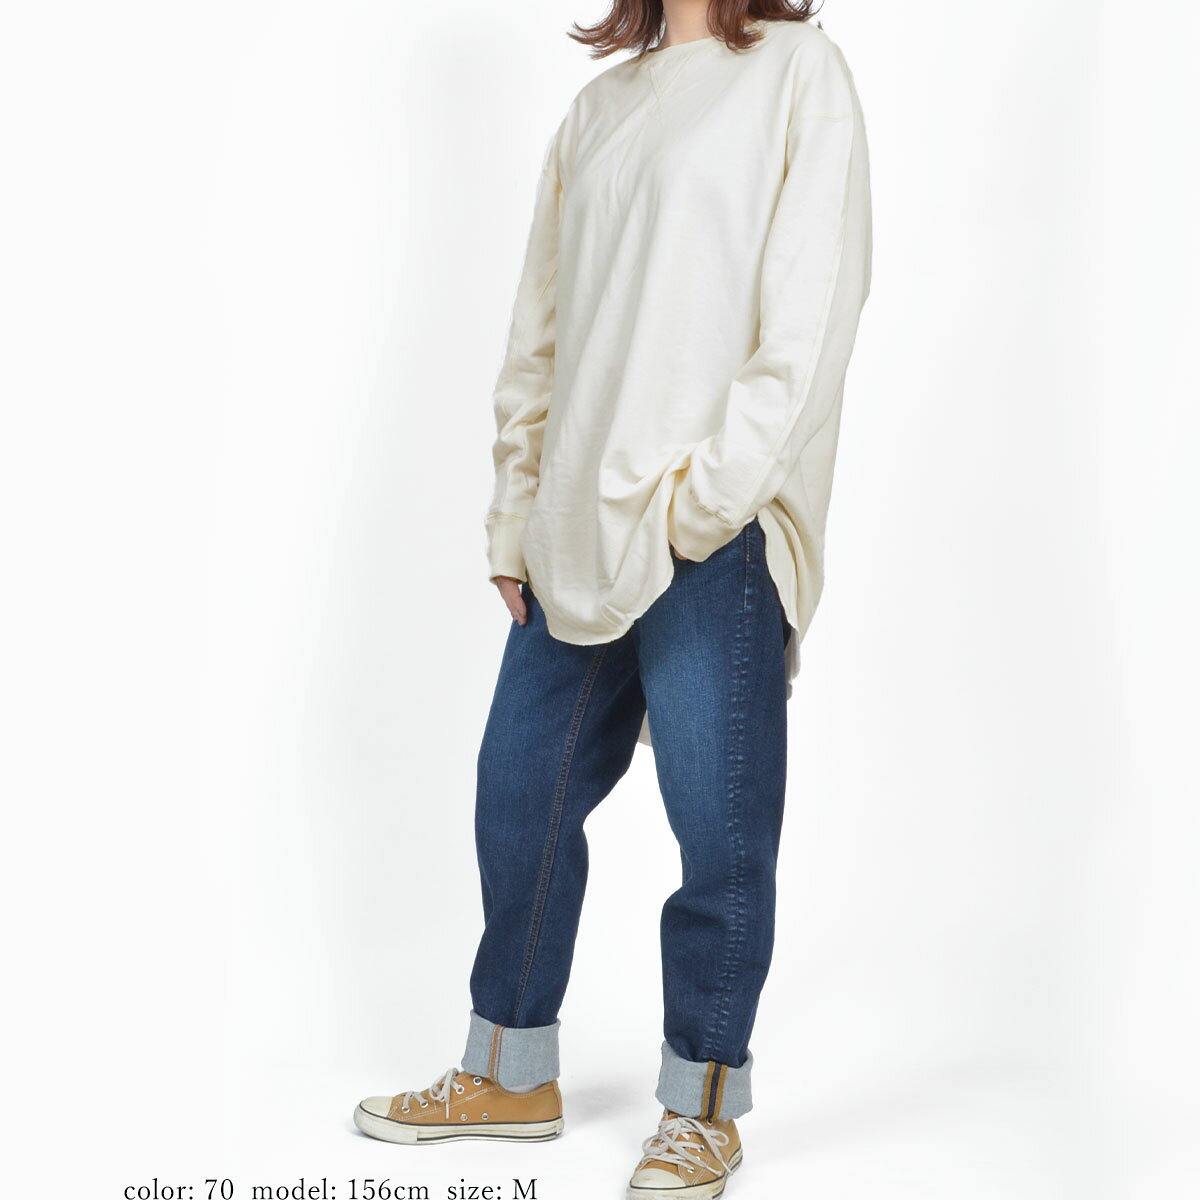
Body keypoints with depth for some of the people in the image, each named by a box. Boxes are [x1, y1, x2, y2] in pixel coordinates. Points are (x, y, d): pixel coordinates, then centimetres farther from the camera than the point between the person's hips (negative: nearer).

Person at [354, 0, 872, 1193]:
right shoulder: (598, 109, 19)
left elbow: (810, 314, -9)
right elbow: (539, 333, 17)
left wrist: (708, 496, -16)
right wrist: (518, 517, 11)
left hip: (715, 537, -6)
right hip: (584, 532, 6)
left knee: (719, 825, 1)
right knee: (517, 791, 11)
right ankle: (510, 1073, 28)